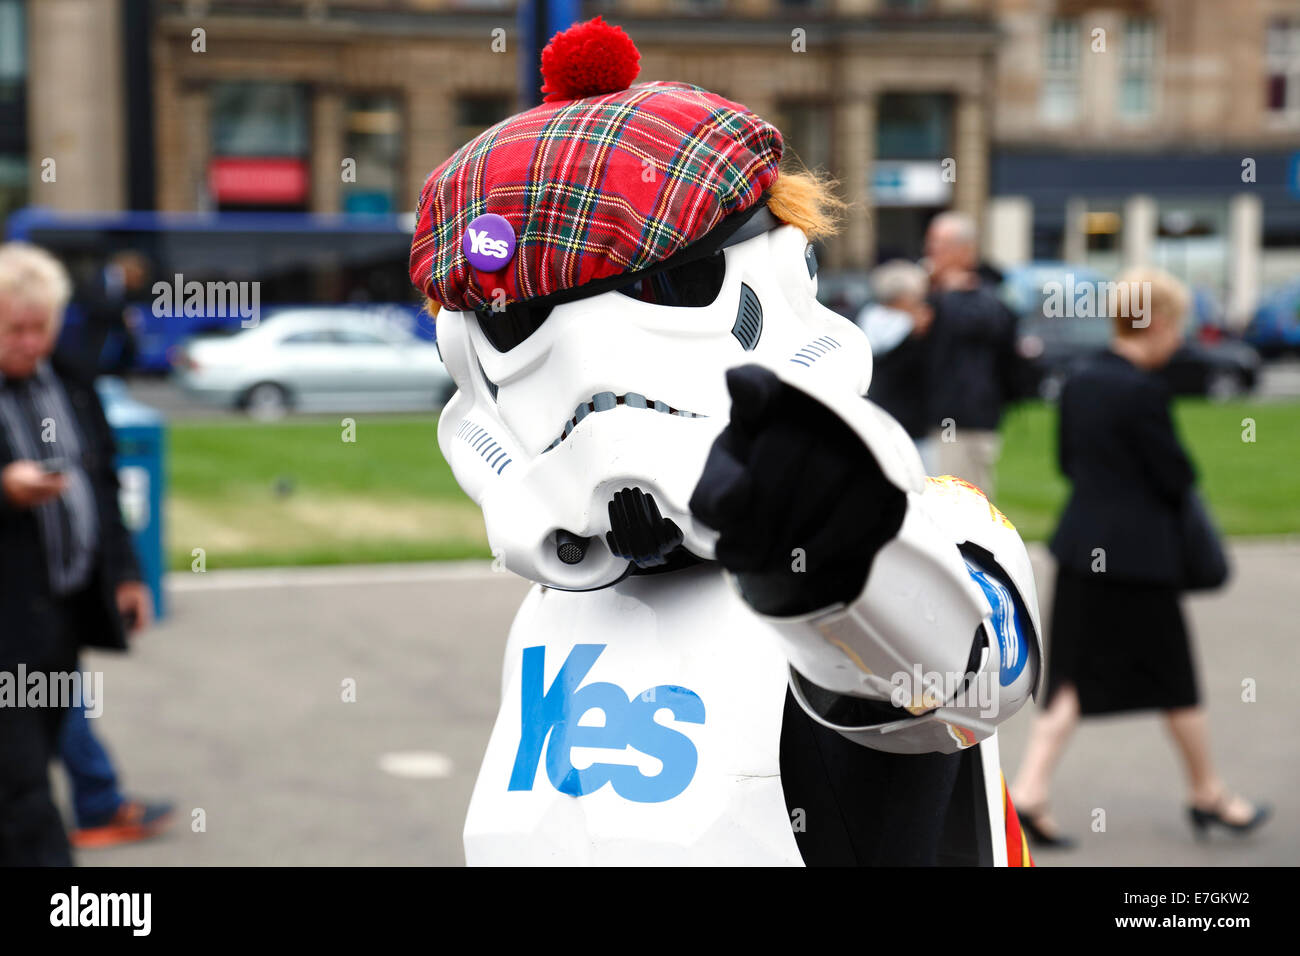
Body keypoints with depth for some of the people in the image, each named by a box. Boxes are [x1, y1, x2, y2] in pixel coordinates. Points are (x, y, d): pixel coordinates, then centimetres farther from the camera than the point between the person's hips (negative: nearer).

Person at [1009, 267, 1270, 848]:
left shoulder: (1078, 383, 6)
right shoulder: (1144, 392, -18)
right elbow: (1177, 477, -14)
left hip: (1082, 546, 7)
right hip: (1139, 554, -7)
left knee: (1074, 675, 8)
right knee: (1174, 676, 8)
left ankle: (1030, 788, -3)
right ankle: (1208, 795, 24)